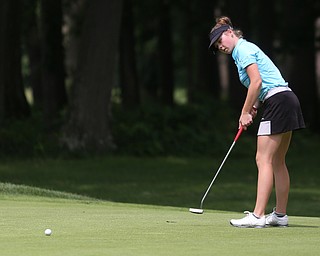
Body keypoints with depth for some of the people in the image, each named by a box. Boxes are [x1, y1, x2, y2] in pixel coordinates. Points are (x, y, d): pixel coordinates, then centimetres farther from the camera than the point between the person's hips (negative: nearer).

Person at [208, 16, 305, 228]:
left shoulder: (243, 49, -6)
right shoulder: (246, 49, 24)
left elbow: (257, 81, -16)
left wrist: (245, 112, -10)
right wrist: (254, 108, 6)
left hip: (277, 102, -10)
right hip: (287, 100, 10)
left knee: (264, 159, -12)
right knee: (277, 162, 13)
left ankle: (258, 216, -17)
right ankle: (280, 215, 16)